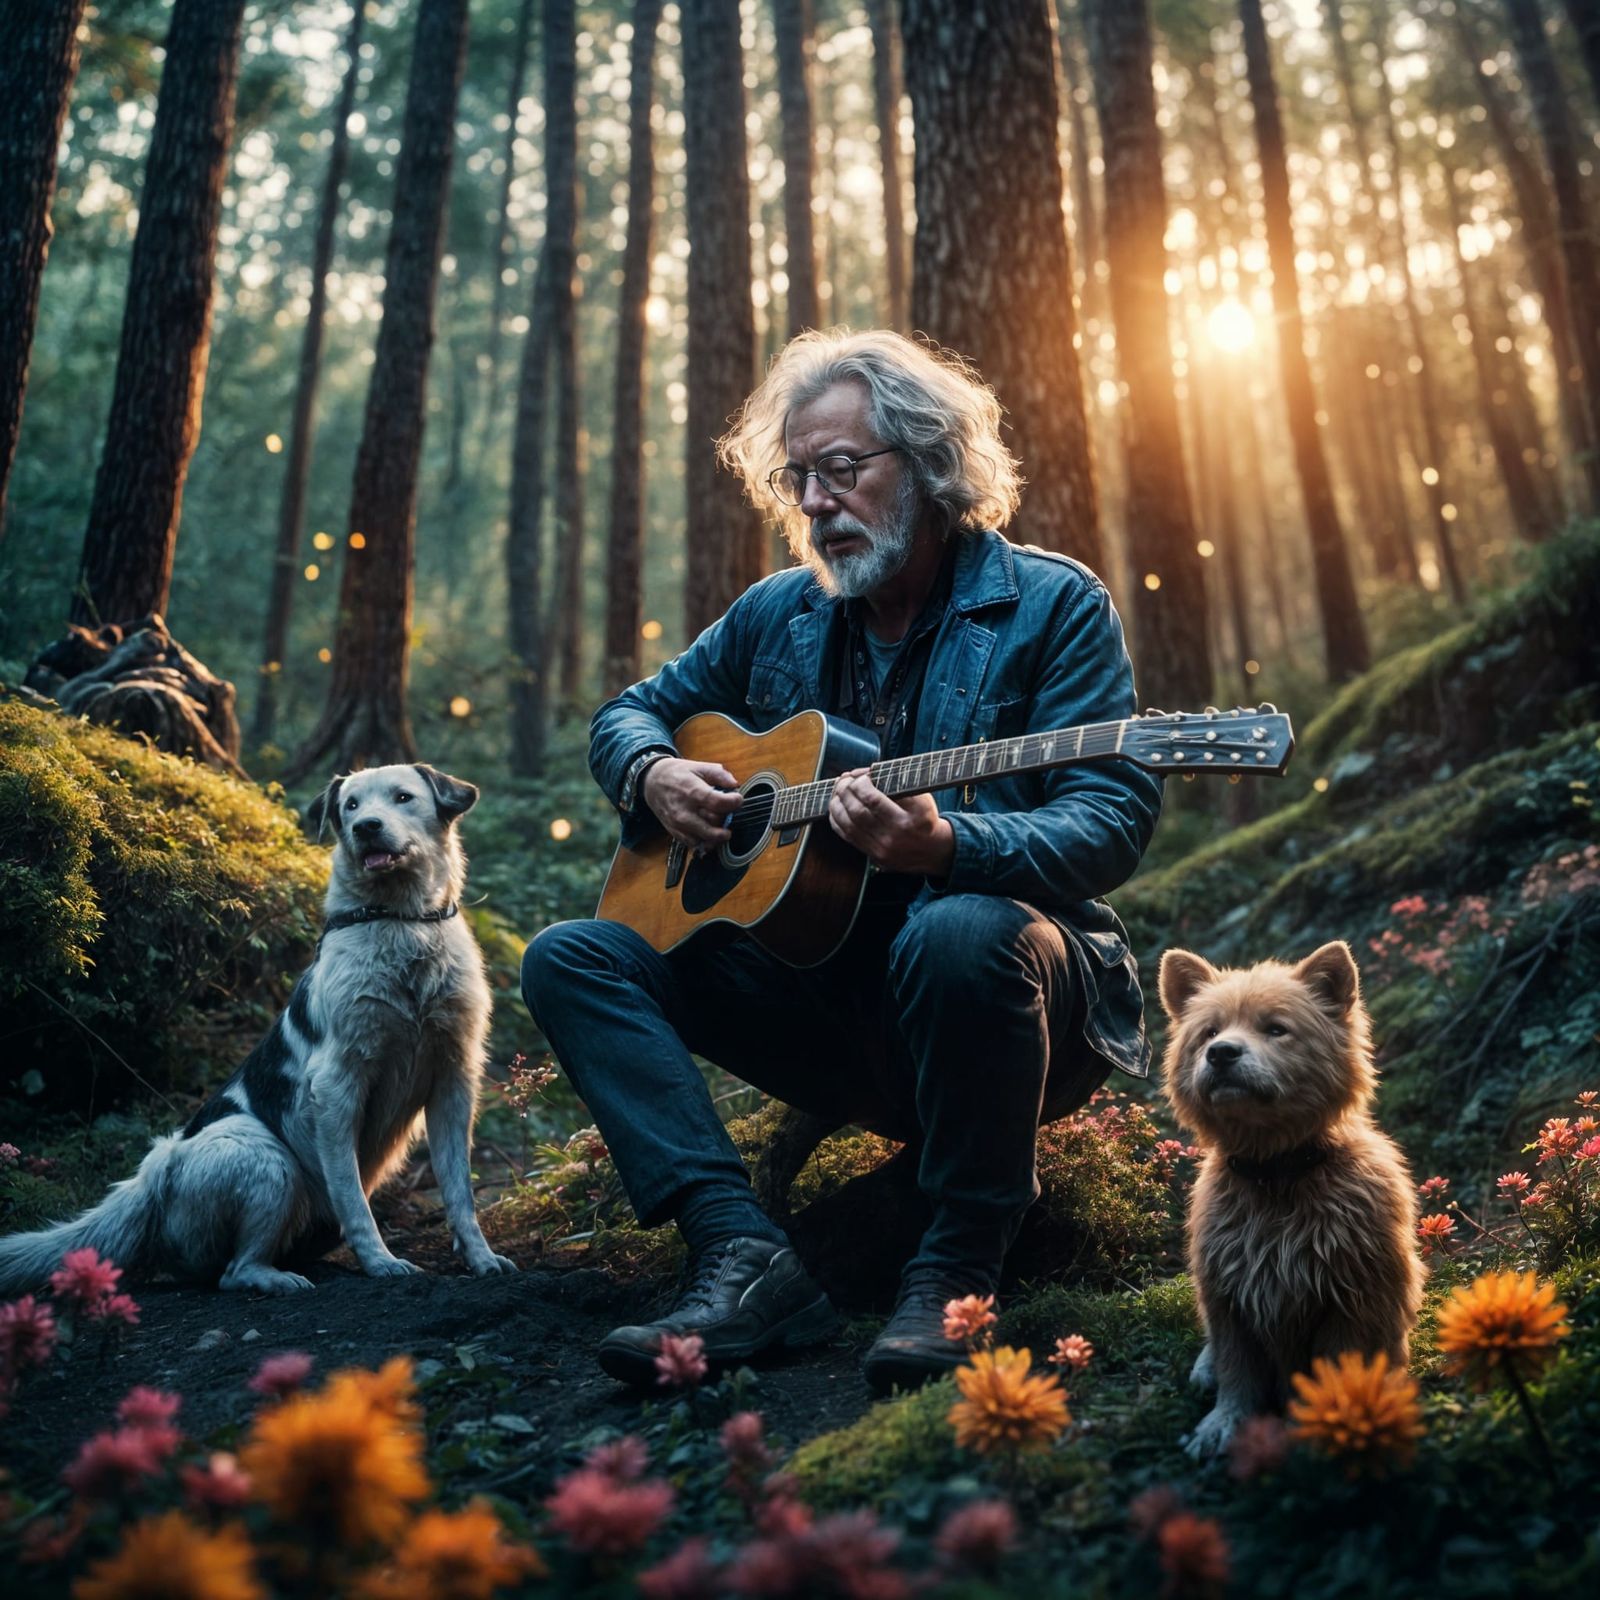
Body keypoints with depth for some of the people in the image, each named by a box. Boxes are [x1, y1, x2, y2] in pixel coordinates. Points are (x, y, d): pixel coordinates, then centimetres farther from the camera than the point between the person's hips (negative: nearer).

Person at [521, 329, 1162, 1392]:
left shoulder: (1053, 606, -5)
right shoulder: (781, 614, 10)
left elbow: (1114, 823, -15)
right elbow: (628, 714, 21)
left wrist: (946, 843, -34)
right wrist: (652, 774, -4)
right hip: (828, 988, 6)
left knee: (964, 934, -40)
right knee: (570, 959, -9)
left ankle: (961, 1268, -19)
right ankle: (746, 1255, -22)